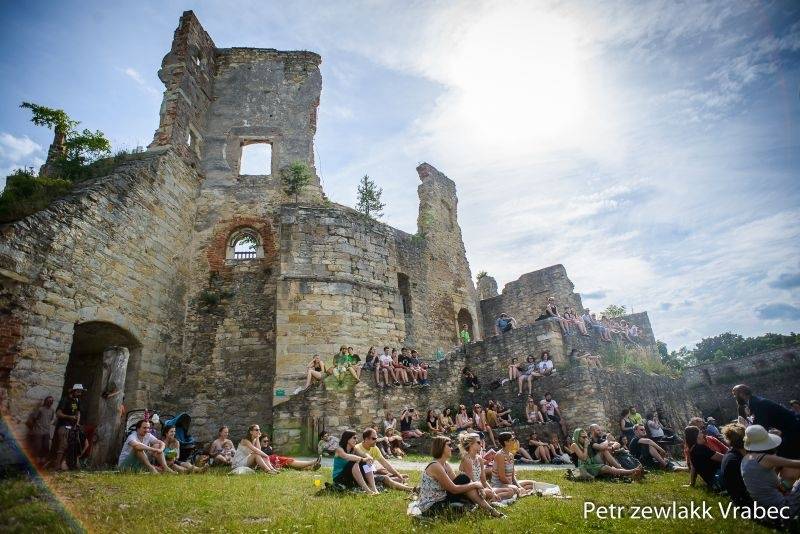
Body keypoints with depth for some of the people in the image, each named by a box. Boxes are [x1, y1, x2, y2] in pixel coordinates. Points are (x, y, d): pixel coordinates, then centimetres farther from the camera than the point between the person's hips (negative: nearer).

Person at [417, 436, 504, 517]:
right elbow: (454, 489, -22)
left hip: (440, 502, 9)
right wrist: (474, 485, -13)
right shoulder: (435, 466, -20)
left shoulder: (446, 465, 9)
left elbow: (457, 483, 3)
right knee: (463, 479, -15)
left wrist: (474, 485, -13)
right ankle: (488, 510, -9)